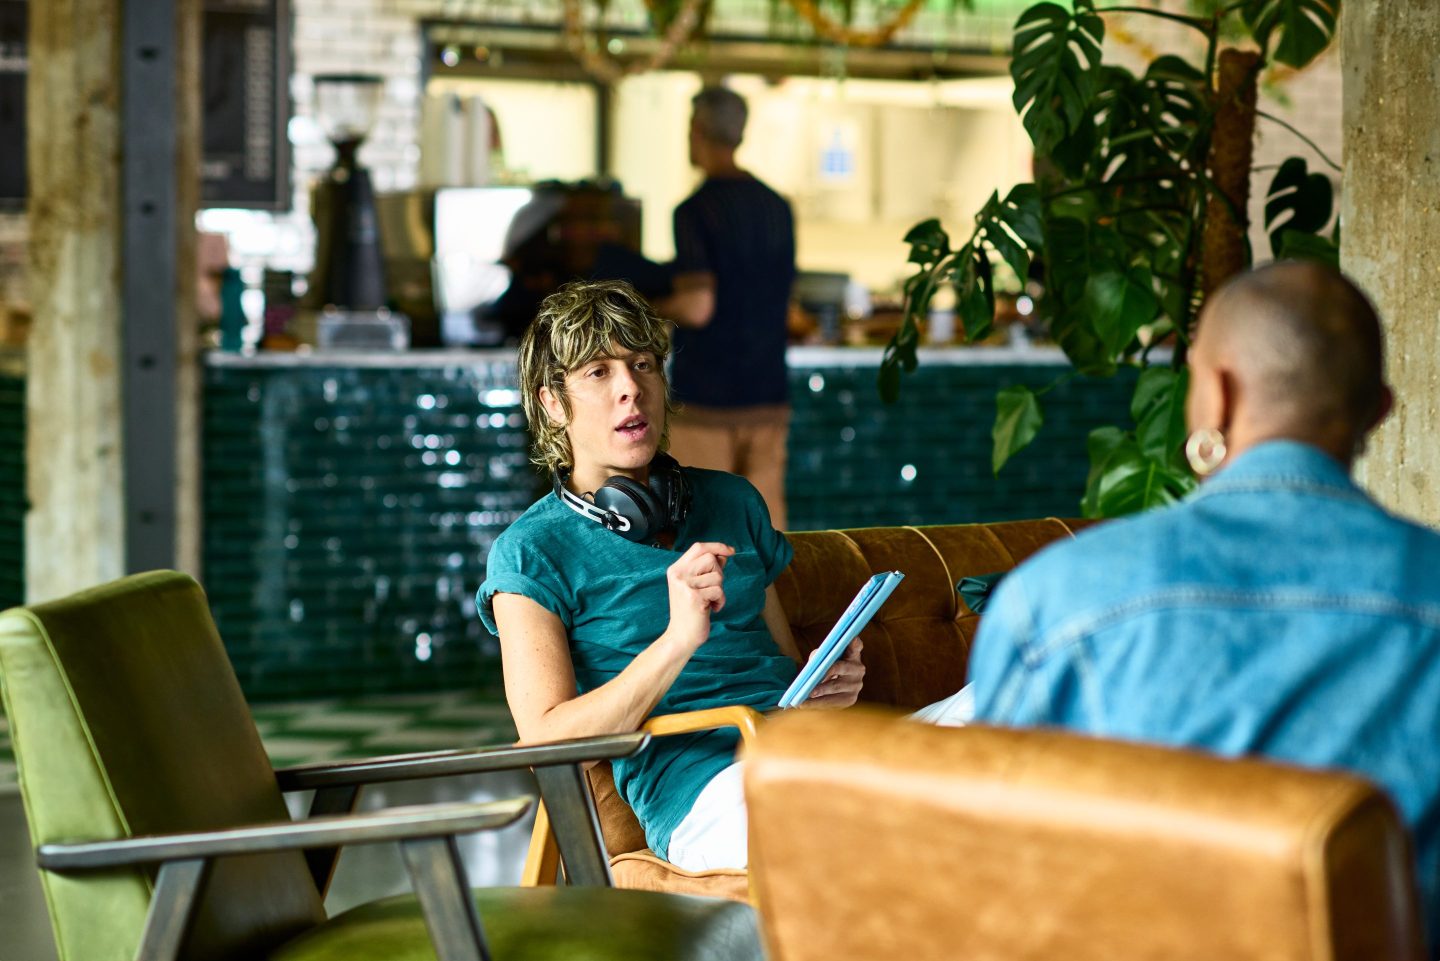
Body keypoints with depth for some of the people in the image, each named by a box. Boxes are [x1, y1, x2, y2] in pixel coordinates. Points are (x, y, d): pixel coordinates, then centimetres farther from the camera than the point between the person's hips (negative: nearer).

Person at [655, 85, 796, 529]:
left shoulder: (695, 211, -12)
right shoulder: (778, 208, 9)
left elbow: (698, 307, -19)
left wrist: (655, 306, 0)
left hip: (706, 397, -6)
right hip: (769, 394, 6)